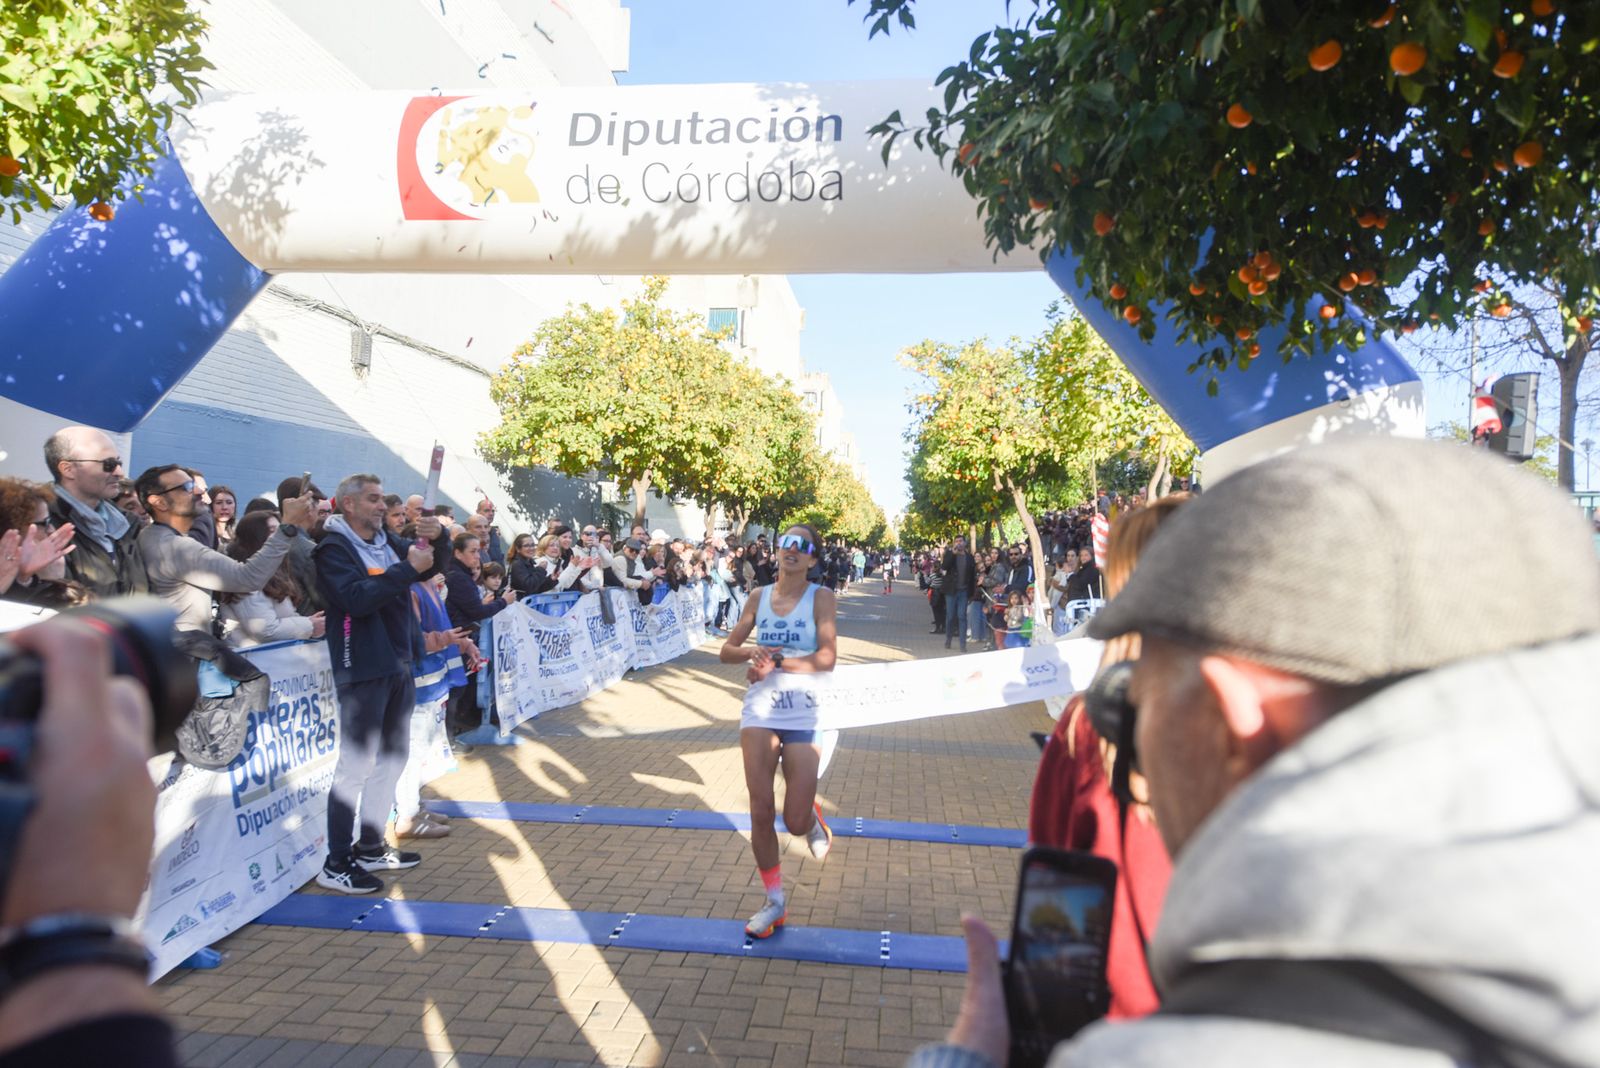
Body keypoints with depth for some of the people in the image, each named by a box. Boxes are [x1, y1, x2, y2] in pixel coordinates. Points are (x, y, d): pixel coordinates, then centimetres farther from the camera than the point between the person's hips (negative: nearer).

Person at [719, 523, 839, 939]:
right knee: (761, 812, 0)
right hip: (760, 710, 3)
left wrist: (777, 663, -23)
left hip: (805, 714, -3)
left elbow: (826, 658, -17)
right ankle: (774, 901, 19)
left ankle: (812, 817, 36)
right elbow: (726, 651, 8)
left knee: (794, 822, -3)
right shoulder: (759, 597, 6)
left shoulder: (821, 596, -6)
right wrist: (751, 651, -13)